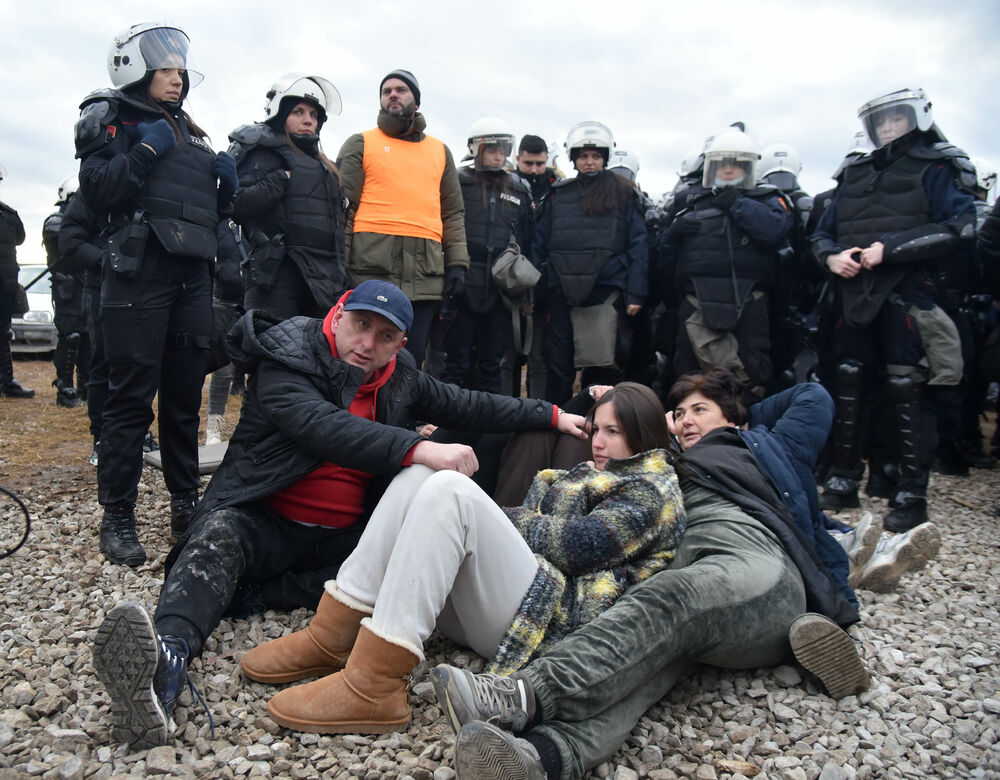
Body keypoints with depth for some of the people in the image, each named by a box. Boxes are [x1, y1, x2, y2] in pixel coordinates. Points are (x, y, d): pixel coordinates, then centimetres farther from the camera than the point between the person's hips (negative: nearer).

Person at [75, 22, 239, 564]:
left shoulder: (189, 131, 24)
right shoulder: (111, 119, 6)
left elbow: (211, 209, 26)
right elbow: (98, 193, -9)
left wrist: (225, 183, 7)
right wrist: (145, 152, -13)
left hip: (192, 275, 6)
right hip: (139, 271, -6)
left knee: (185, 393, 8)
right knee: (132, 396, -6)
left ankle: (186, 504, 18)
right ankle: (117, 517, 3)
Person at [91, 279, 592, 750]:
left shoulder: (399, 378, 9)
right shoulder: (286, 358, -10)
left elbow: (466, 405, 20)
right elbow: (321, 425, -29)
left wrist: (551, 416, 18)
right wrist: (417, 449, -43)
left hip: (344, 535, 5)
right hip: (264, 520, -4)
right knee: (218, 537, -35)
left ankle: (253, 595, -24)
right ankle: (166, 657, -60)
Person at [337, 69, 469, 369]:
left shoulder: (440, 151, 22)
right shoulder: (360, 144, 11)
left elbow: (453, 214, 19)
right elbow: (342, 207, 4)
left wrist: (457, 263, 6)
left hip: (426, 274, 3)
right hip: (372, 268, -3)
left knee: (413, 361, 4)